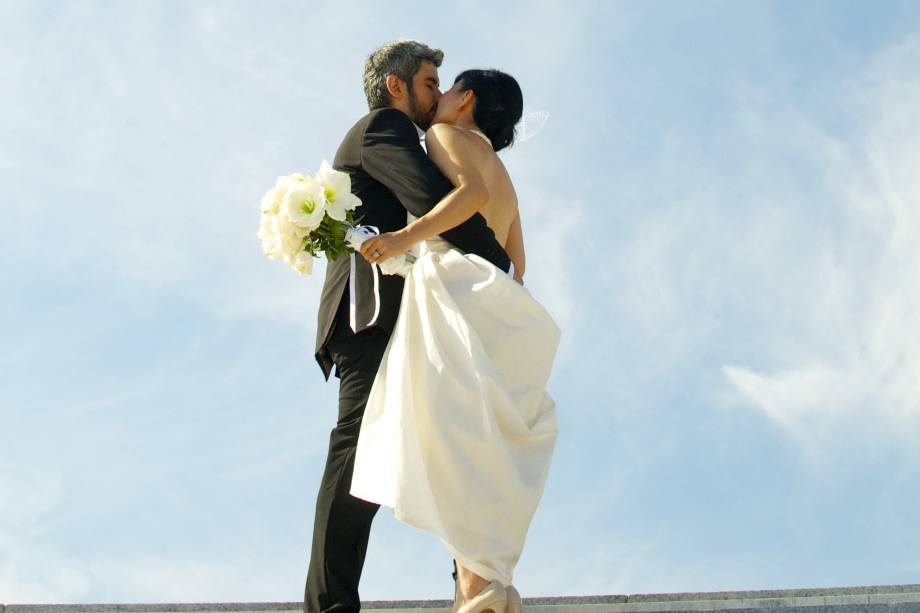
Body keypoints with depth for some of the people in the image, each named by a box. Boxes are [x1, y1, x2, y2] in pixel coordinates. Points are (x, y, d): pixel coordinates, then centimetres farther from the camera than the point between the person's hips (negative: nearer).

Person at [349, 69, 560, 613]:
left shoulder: (448, 134, 10)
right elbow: (517, 262, 23)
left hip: (456, 282, -9)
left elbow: (473, 190, -12)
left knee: (452, 420, -21)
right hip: (502, 311, 9)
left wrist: (407, 235, -20)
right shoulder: (503, 176, 32)